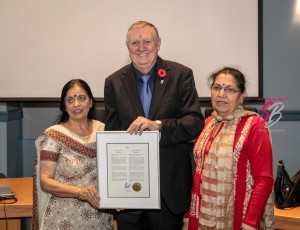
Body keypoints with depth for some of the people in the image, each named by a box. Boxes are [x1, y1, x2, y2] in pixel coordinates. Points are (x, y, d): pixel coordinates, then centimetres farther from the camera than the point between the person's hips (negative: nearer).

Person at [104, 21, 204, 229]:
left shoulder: (181, 75, -1)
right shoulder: (114, 82, 5)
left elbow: (196, 122, -8)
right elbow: (112, 133, 6)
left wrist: (158, 125, -25)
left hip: (171, 187, -1)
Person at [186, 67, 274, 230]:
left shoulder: (254, 125, -10)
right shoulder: (207, 123, 7)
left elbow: (264, 180, -14)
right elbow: (198, 172, 11)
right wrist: (189, 213, 8)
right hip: (202, 217, 5)